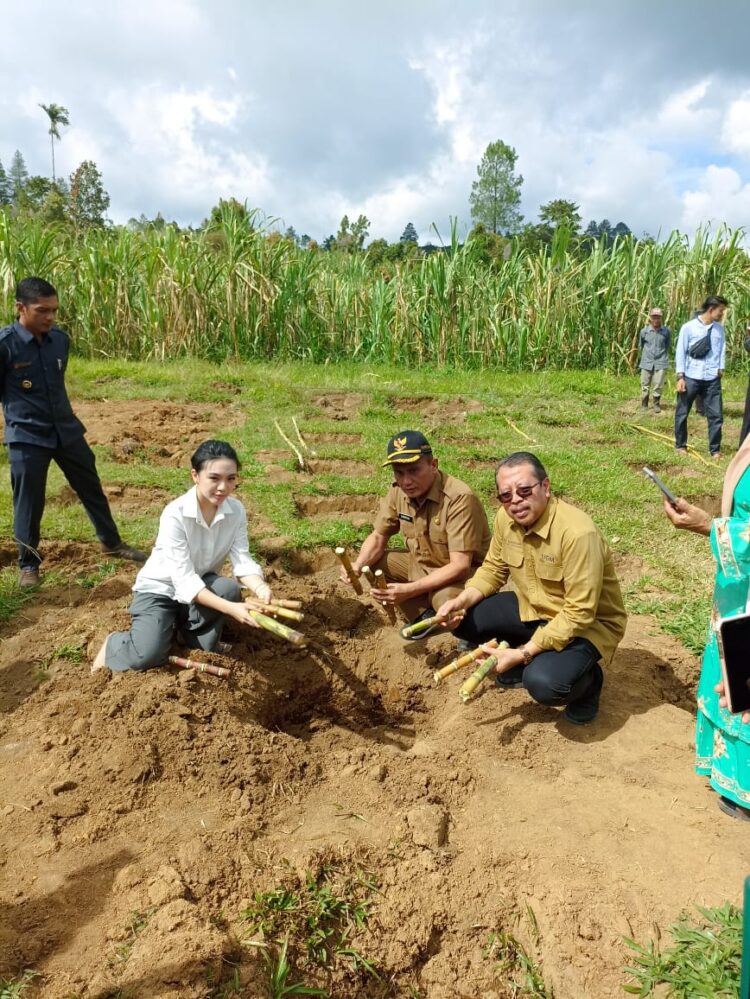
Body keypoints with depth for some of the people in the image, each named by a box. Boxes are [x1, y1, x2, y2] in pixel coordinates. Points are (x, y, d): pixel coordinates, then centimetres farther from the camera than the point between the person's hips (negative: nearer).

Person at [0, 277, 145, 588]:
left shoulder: (60, 339, 2)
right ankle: (28, 564, 24)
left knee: (92, 488, 15)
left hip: (66, 429, 5)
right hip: (26, 436, -5)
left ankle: (111, 542, 33)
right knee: (29, 503, 5)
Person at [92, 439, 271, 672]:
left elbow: (242, 560, -17)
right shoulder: (175, 514, -29)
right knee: (146, 657, -25)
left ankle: (189, 626, 2)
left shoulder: (236, 511, -14)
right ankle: (113, 643, 12)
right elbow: (184, 579, -32)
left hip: (201, 583, 4)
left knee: (229, 588, -29)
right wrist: (231, 608, -43)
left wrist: (260, 587, -40)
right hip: (160, 587, -4)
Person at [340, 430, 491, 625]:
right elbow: (378, 537, 2)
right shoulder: (398, 491, -9)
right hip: (423, 565, 7)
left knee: (445, 598, -37)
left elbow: (460, 566, -32)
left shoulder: (459, 498, -30)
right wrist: (358, 565, -20)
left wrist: (409, 590, -39)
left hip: (466, 573, -7)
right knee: (373, 562, -5)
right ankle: (426, 617, 5)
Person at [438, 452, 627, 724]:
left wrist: (523, 653, -29)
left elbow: (579, 614, -29)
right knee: (462, 620, -7)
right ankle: (523, 663, 16)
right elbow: (493, 569, 6)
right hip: (532, 608, 7)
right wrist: (461, 601, -13)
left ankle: (587, 680, 5)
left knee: (544, 683, -32)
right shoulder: (505, 518, -10)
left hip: (587, 623, -7)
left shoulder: (577, 532, -32)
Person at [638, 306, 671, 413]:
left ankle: (657, 405, 17)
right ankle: (644, 405, 20)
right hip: (647, 362, 1)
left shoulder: (666, 331, -5)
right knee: (645, 385, 7)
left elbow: (667, 346, 10)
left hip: (660, 362, -1)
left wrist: (662, 355, 14)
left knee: (658, 386, 1)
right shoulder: (644, 331, -4)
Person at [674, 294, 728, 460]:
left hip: (712, 379, 3)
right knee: (682, 413, 6)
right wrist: (680, 377, -8)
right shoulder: (689, 327, -4)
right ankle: (681, 445, 23)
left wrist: (720, 370, 3)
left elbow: (722, 350, 13)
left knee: (716, 415, 1)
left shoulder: (719, 329, 8)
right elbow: (680, 352, -4)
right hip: (691, 378, -3)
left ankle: (715, 449, 12)